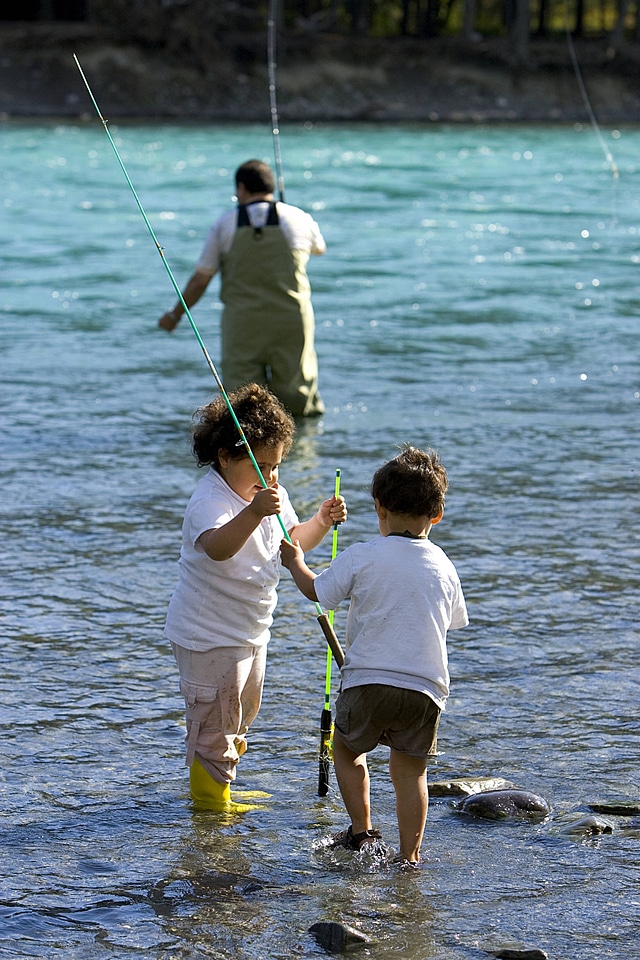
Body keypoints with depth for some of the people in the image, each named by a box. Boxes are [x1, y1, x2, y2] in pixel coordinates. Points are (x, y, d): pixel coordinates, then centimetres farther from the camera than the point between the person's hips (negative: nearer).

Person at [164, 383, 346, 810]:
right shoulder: (210, 500, -27)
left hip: (251, 630, 9)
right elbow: (217, 547, -48)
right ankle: (210, 800, 15)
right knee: (215, 720, 0)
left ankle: (221, 787, 40)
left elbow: (292, 540, 14)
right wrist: (255, 512, -63)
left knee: (241, 715, 23)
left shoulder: (269, 493, 1)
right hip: (209, 635, -9)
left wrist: (321, 521, -6)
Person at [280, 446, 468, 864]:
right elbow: (454, 620, 21)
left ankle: (361, 831, 18)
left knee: (348, 750, 20)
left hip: (369, 681, -3)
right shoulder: (444, 567, 7)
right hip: (426, 687, 3)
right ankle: (409, 855, 8)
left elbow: (317, 591, 6)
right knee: (410, 771, 10)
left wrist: (296, 562, 26)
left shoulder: (361, 557, -5)